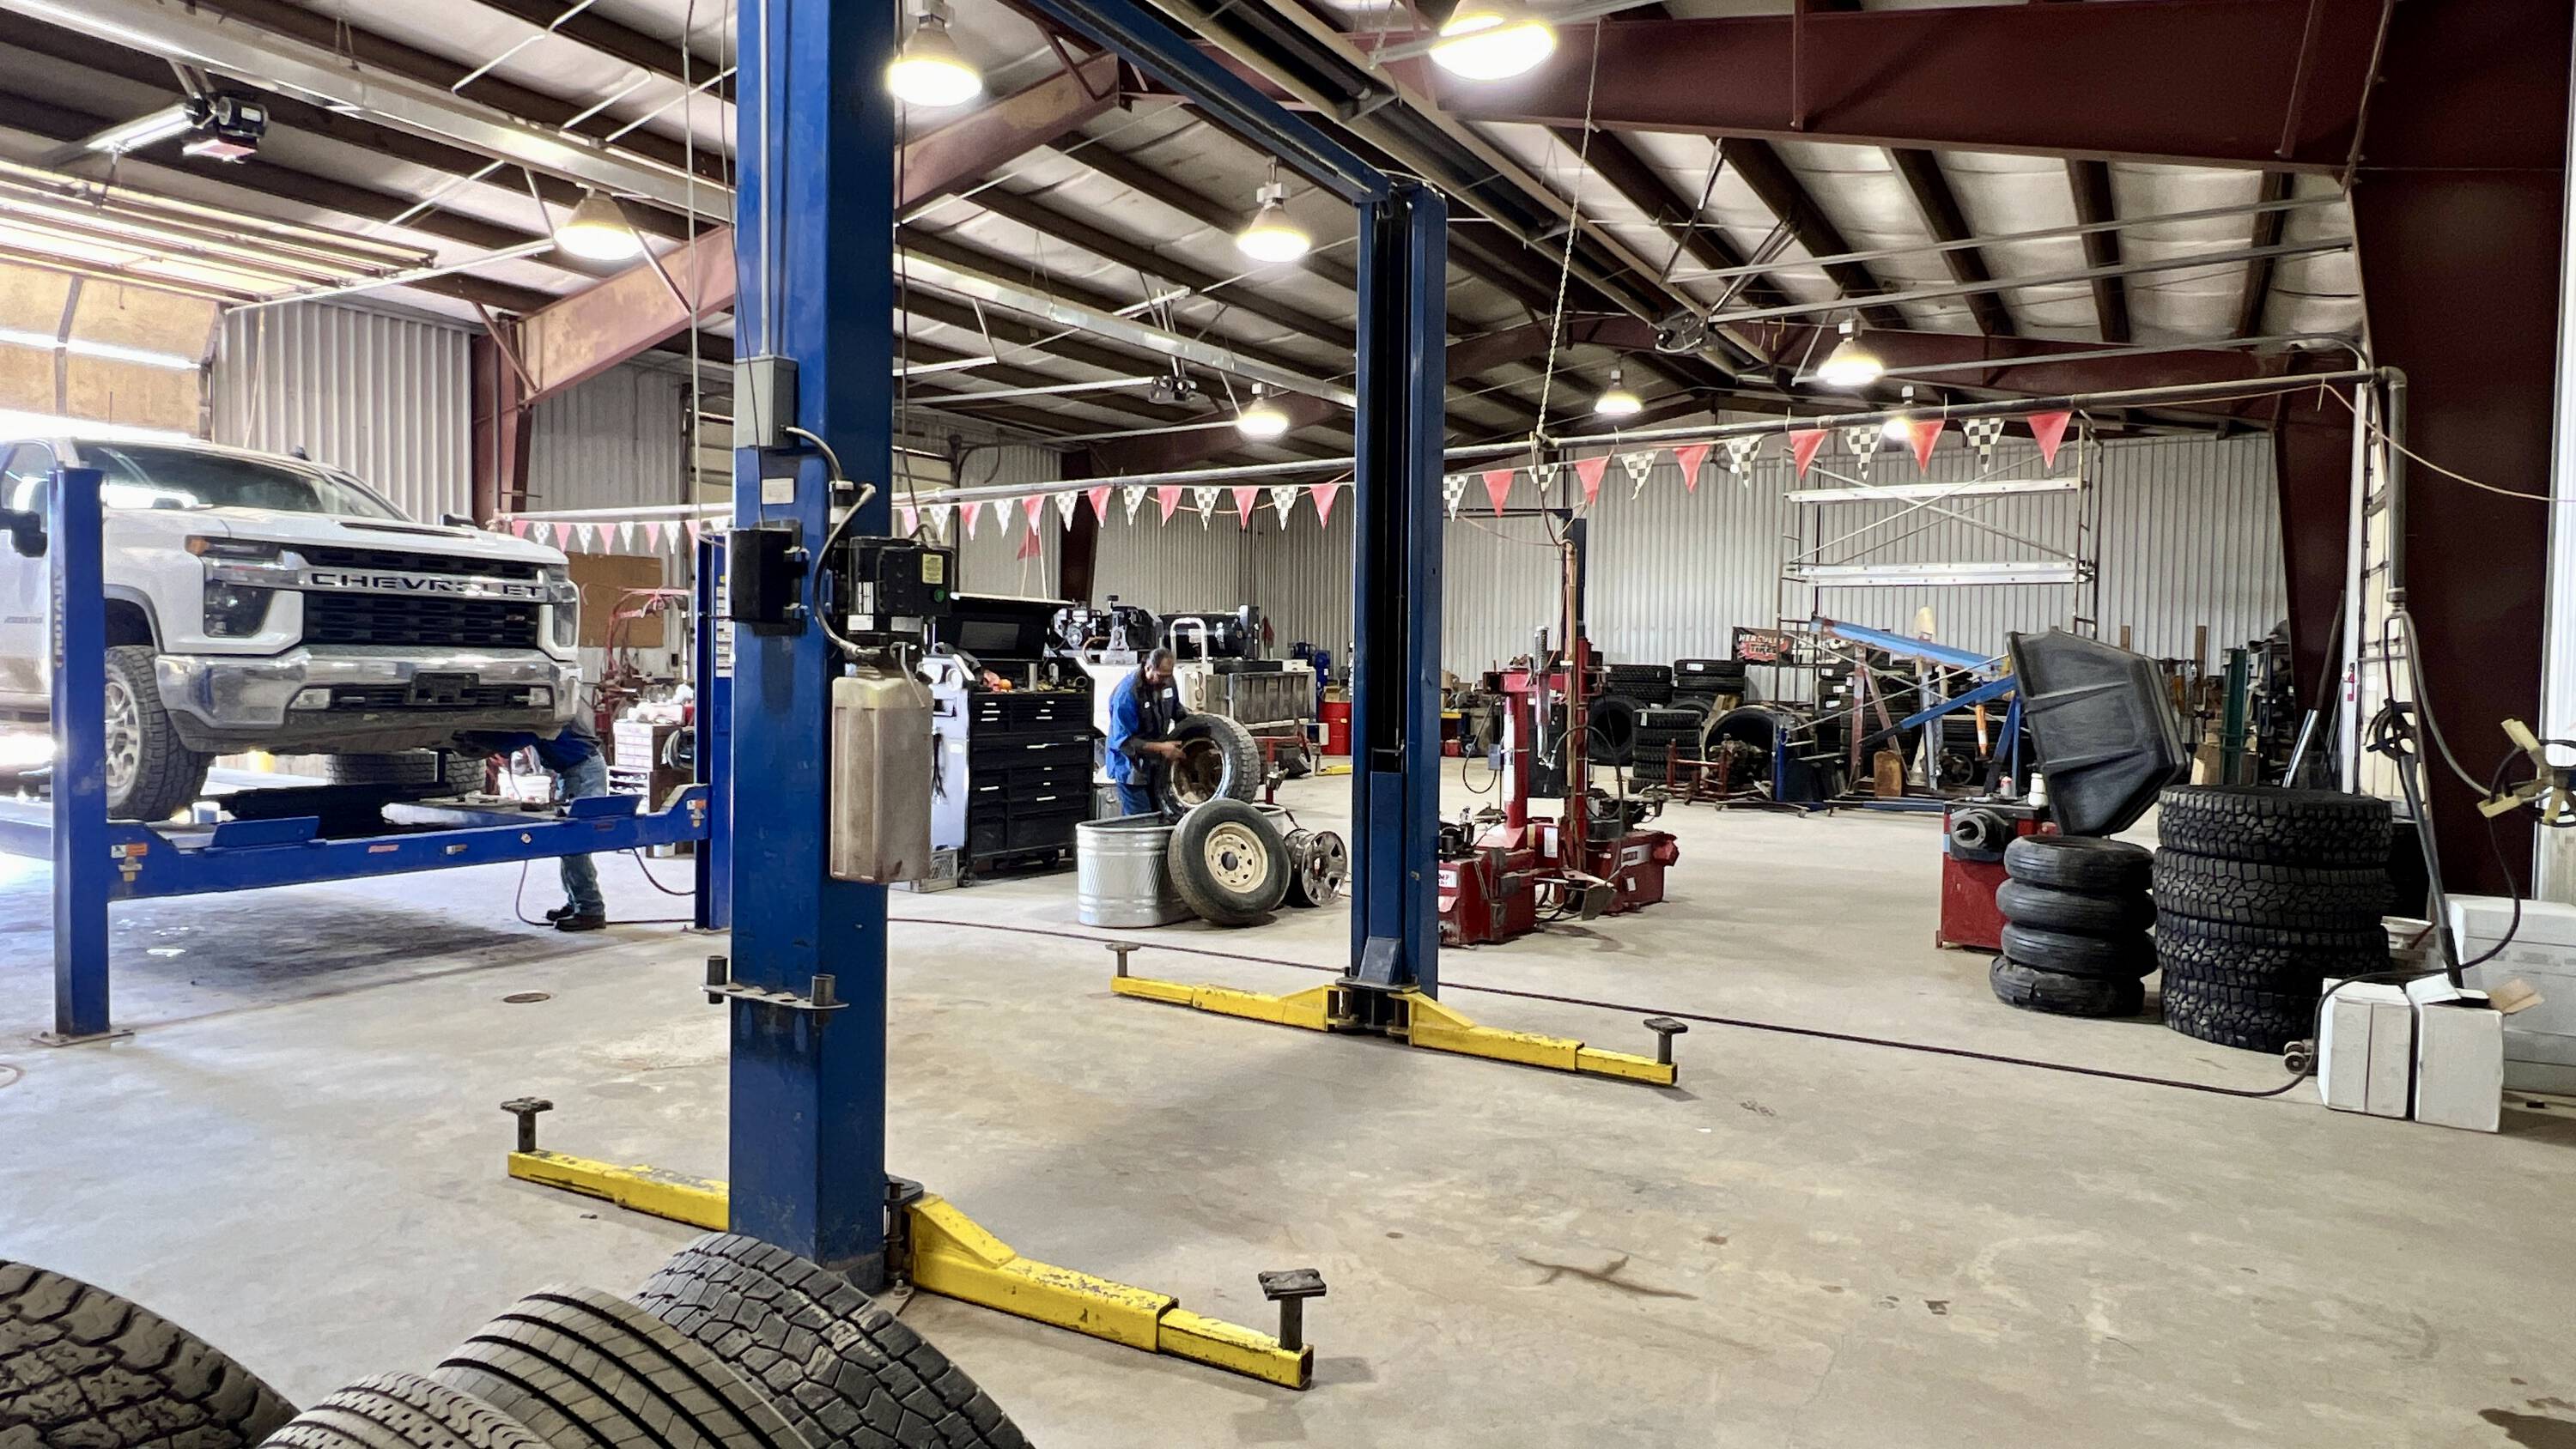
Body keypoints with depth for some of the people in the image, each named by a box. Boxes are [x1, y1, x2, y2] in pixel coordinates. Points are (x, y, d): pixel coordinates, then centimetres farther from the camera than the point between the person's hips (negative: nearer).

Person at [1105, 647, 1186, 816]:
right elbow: (1123, 741, -24)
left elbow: (1175, 708, 20)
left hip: (1157, 765, 7)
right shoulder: (1127, 693, -24)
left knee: (1158, 815, 11)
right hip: (1132, 768, -7)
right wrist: (1160, 748, -26)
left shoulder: (1167, 682, -2)